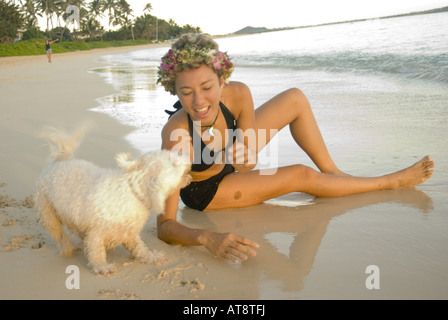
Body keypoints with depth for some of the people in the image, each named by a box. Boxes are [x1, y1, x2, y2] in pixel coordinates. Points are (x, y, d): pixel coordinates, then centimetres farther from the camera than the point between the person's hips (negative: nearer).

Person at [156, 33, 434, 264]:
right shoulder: (176, 135, -42)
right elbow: (165, 225, -41)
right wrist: (208, 238, -60)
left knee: (295, 99, -4)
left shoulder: (238, 94, -29)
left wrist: (241, 157, -37)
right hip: (205, 192, -5)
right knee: (301, 175, -11)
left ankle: (333, 172, 14)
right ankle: (390, 182, 14)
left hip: (228, 166, 5)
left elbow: (248, 164, -14)